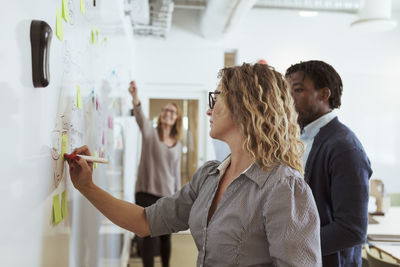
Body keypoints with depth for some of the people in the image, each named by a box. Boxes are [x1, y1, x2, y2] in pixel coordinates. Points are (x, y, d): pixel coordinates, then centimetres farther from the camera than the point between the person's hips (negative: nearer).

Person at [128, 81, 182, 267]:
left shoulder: (177, 144, 11)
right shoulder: (150, 133, 0)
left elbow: (176, 173, 14)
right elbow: (140, 117, -22)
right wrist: (135, 97, -41)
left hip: (167, 195, 4)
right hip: (146, 193, -4)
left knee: (166, 236, 13)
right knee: (149, 236, -4)